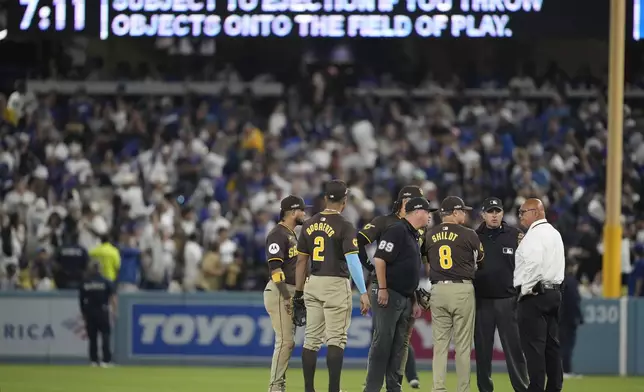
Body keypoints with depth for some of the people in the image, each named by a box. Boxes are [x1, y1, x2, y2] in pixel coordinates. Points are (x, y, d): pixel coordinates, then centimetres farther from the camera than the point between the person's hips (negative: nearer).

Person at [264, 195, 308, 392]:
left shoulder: (292, 234, 19)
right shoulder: (277, 234, -12)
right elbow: (274, 267, -19)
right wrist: (287, 297, -22)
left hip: (291, 293, 10)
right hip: (280, 293, -10)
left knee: (288, 341, 10)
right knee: (285, 341, -12)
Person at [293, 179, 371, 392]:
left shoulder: (309, 225, 7)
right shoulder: (344, 226, -10)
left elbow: (301, 261, 10)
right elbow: (352, 260, -18)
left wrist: (299, 293, 16)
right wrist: (363, 293, -19)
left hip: (313, 284, 5)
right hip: (336, 285, -5)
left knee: (312, 339, 9)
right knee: (336, 339, -4)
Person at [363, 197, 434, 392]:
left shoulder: (414, 236, 19)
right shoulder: (397, 231, -10)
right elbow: (380, 258, -17)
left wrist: (415, 301, 20)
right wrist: (382, 288, -20)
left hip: (405, 298, 10)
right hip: (388, 295, -10)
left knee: (399, 346, 9)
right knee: (382, 343, -10)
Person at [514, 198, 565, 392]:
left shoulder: (535, 234, -12)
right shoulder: (554, 233, 18)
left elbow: (533, 263, -23)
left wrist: (525, 290, -14)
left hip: (534, 294, -9)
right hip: (554, 293, 9)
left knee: (533, 345, -8)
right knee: (551, 344, 10)